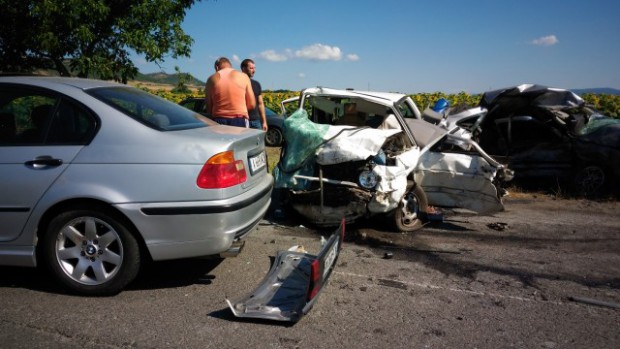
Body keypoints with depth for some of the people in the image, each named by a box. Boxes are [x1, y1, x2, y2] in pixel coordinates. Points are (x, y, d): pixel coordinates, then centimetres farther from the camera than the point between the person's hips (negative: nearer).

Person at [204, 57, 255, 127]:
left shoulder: (212, 79, 7)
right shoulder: (243, 76, 5)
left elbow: (208, 107, 7)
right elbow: (252, 104, 5)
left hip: (218, 121, 1)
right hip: (239, 120, -1)